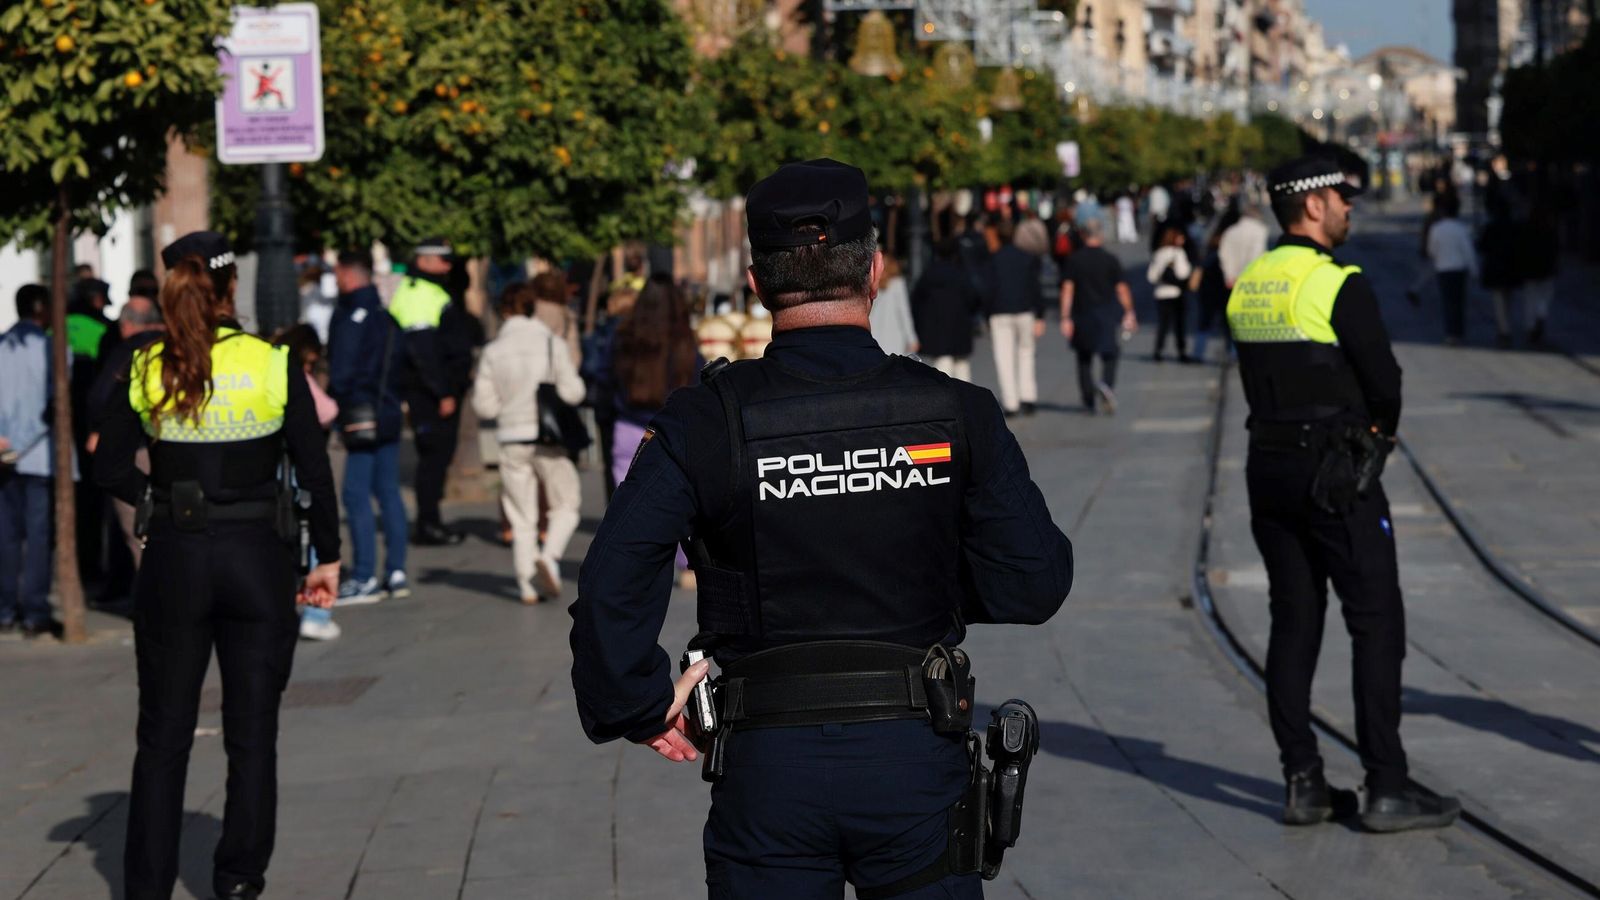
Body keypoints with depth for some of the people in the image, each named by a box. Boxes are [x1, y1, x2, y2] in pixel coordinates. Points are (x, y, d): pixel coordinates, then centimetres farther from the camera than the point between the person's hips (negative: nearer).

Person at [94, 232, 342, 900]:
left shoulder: (147, 371, -2)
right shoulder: (272, 366, -6)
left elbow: (109, 468, -2)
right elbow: (315, 470, -4)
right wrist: (327, 556, 5)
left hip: (173, 561, 1)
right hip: (258, 559, -1)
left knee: (163, 736, 11)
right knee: (252, 735, 10)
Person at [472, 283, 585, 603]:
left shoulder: (494, 351, 0)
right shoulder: (552, 343, -5)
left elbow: (484, 405, -1)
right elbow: (572, 393, -7)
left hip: (512, 439, 2)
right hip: (548, 436, -2)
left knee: (522, 517, 9)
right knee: (566, 504, 12)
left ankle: (529, 586, 5)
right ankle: (549, 555, -13)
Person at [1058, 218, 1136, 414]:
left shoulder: (1074, 260, -2)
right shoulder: (1110, 260, -3)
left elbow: (1067, 289, -7)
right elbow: (1122, 289, -4)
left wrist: (1065, 318, -7)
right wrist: (1129, 313, 4)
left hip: (1082, 315, 1)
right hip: (1107, 315, -1)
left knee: (1084, 359, 13)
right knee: (1109, 355, 5)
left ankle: (1088, 401, 12)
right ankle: (1107, 384, -24)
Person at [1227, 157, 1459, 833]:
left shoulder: (1246, 287, 9)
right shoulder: (1339, 285, -14)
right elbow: (1383, 379, -13)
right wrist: (1381, 429, 10)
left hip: (1269, 467, 7)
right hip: (1335, 473, -7)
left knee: (1293, 624, 10)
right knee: (1377, 625, -1)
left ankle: (1303, 784, 12)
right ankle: (1386, 790, -1)